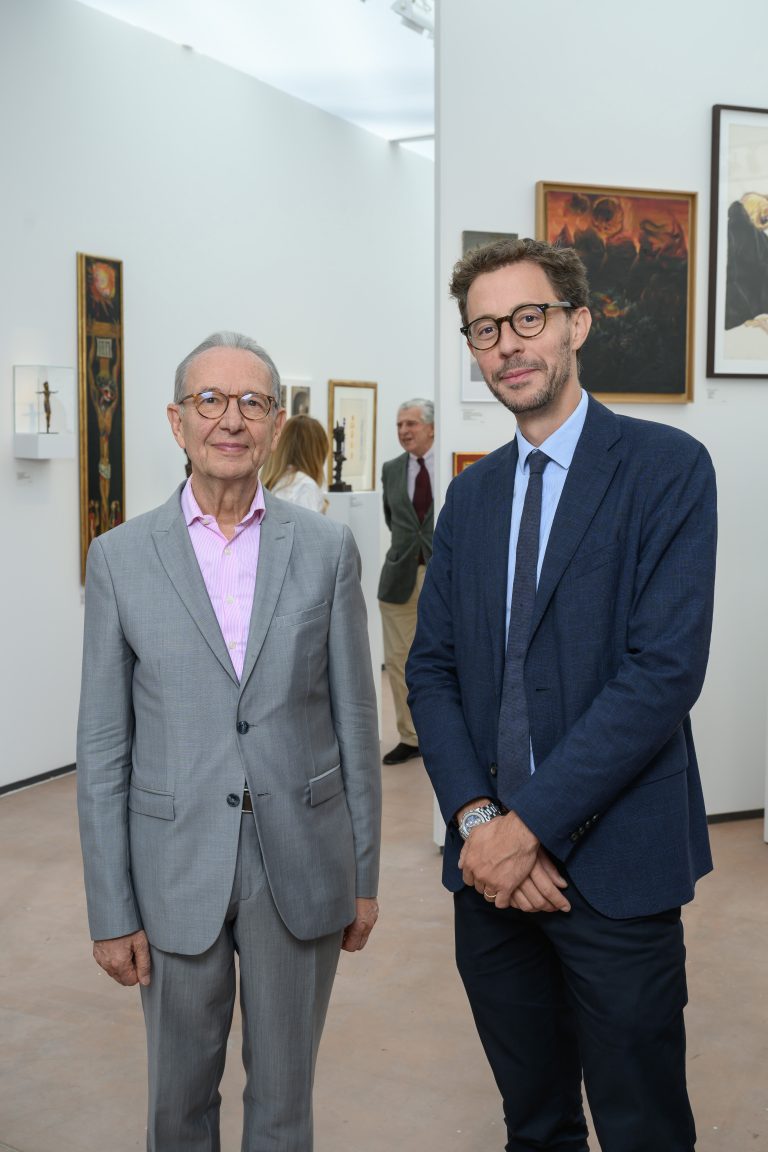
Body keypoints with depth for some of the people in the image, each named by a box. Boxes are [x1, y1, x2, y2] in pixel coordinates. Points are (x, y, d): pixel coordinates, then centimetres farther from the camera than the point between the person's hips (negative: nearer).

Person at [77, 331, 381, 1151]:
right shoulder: (121, 557, -2)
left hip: (301, 865, 0)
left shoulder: (326, 549, -1)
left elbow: (354, 720, 3)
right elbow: (102, 746, -1)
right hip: (176, 868, 0)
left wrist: (364, 875, 4)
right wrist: (110, 910, -2)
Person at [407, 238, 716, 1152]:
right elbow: (432, 667, 6)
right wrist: (477, 818, -9)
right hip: (491, 862, 5)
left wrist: (532, 824, -17)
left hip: (612, 865, -5)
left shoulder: (667, 468, -8)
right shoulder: (471, 494, 11)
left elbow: (666, 669, -17)